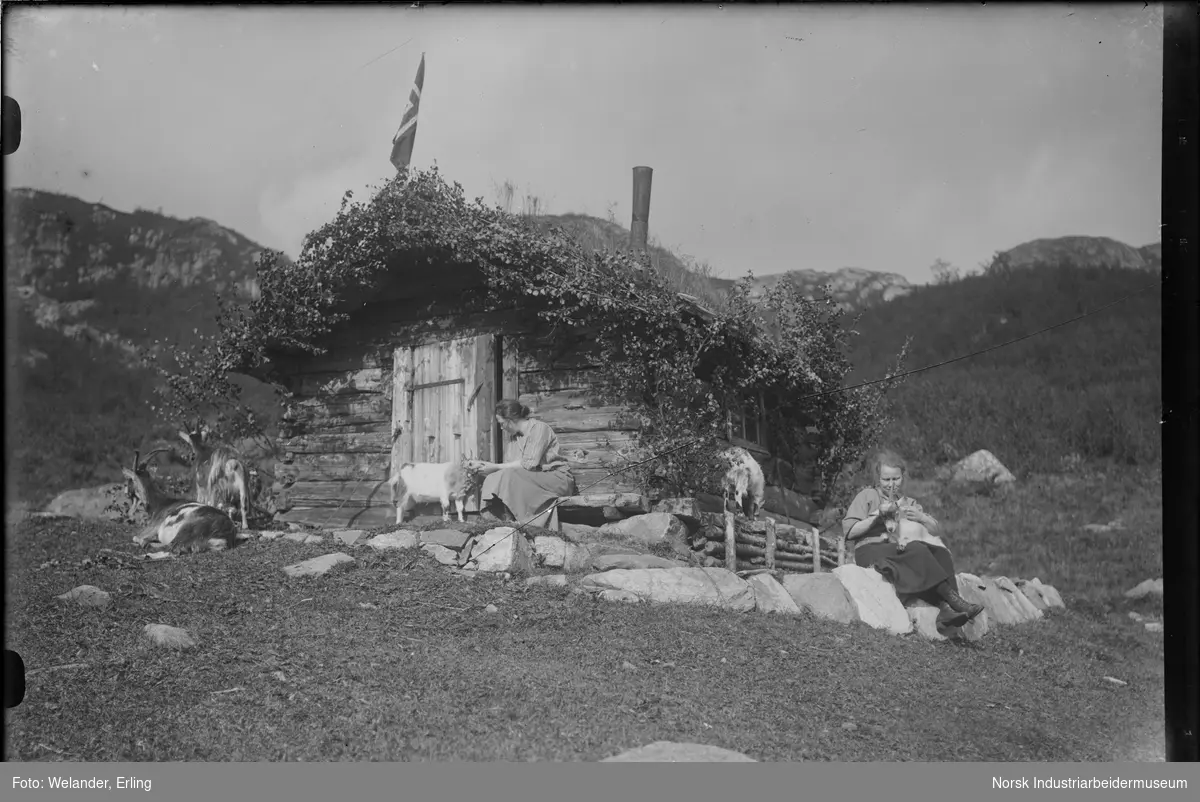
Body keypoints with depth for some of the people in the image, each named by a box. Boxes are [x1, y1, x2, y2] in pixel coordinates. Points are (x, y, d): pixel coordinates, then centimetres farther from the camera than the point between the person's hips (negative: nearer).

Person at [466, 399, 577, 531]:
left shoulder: (539, 428, -14)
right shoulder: (520, 435, 13)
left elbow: (529, 464, -20)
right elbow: (515, 464, 5)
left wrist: (496, 467, -16)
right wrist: (482, 464, 3)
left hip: (560, 478, -8)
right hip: (540, 479, 8)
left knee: (510, 476, -27)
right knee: (493, 479, -8)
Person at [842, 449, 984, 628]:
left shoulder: (908, 503, 26)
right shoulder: (867, 496, 11)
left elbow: (935, 530, 19)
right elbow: (848, 531, -1)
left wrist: (921, 518, -2)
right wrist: (878, 514, -8)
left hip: (900, 551, 5)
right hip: (870, 551, -5)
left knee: (940, 553, -25)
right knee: (917, 550, -33)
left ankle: (945, 608, -42)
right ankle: (953, 599, -38)